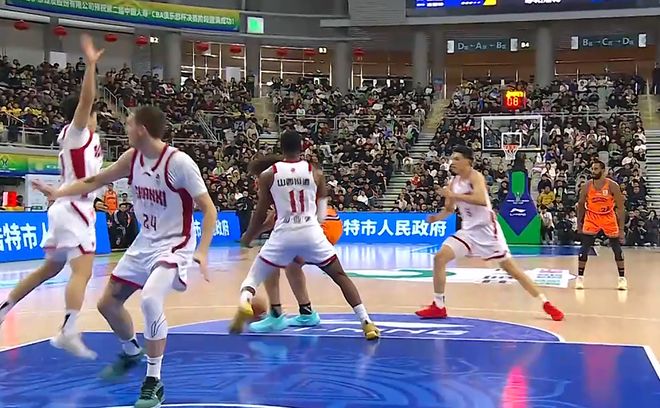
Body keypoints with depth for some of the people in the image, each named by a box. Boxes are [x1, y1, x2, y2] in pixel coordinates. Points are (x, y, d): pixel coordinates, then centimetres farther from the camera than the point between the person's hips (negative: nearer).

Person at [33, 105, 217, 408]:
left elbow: (208, 208, -21)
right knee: (108, 303, 12)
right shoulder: (133, 158, -2)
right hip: (145, 243, 8)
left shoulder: (178, 162, -22)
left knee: (150, 299, -31)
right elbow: (97, 181, 14)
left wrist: (202, 251, -33)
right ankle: (131, 353, 41)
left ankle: (154, 382, -16)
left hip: (174, 246, -8)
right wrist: (59, 193, 5)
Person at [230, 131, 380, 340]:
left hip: (283, 235, -1)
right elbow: (322, 214, 11)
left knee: (254, 277, 14)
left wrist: (248, 237, 26)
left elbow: (261, 214, 8)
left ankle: (244, 304, -19)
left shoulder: (268, 175, 4)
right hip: (311, 233, 1)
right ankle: (366, 322, 4)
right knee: (340, 276, 16)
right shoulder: (316, 173, 8)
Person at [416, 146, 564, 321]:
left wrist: (454, 195, -31)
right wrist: (437, 217, -3)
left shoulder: (475, 176, -15)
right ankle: (438, 306, 3)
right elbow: (449, 209, 18)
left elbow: (482, 200, -33)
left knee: (509, 266, -5)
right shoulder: (453, 182, 6)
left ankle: (545, 303, 5)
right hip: (468, 230, 7)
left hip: (486, 228, -7)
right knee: (439, 258, -6)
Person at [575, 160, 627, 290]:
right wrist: (579, 222, 8)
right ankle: (580, 277, 3)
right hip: (591, 218, 1)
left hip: (609, 219, -1)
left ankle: (622, 278, 17)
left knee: (617, 249, 3)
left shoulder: (612, 186, -15)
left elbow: (620, 207, -11)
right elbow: (581, 205, 6)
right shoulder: (586, 186, -10)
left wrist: (621, 229, -13)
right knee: (584, 248, -8)